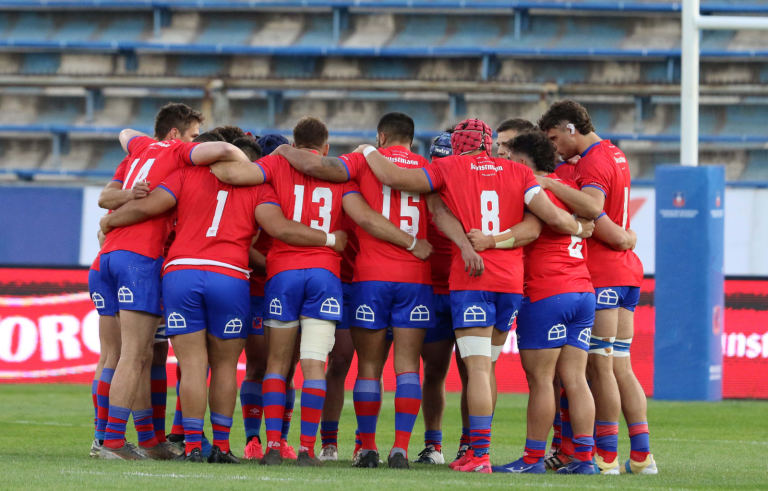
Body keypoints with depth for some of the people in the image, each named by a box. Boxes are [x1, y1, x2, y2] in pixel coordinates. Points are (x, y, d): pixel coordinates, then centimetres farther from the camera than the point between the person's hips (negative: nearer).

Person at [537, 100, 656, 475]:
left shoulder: (594, 162, -13)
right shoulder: (614, 155, 17)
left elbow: (593, 207, -31)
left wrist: (549, 183, -30)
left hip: (601, 275, -9)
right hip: (626, 271, 9)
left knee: (600, 366, -6)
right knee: (620, 367, 9)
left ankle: (607, 455, -5)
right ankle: (641, 455, 6)